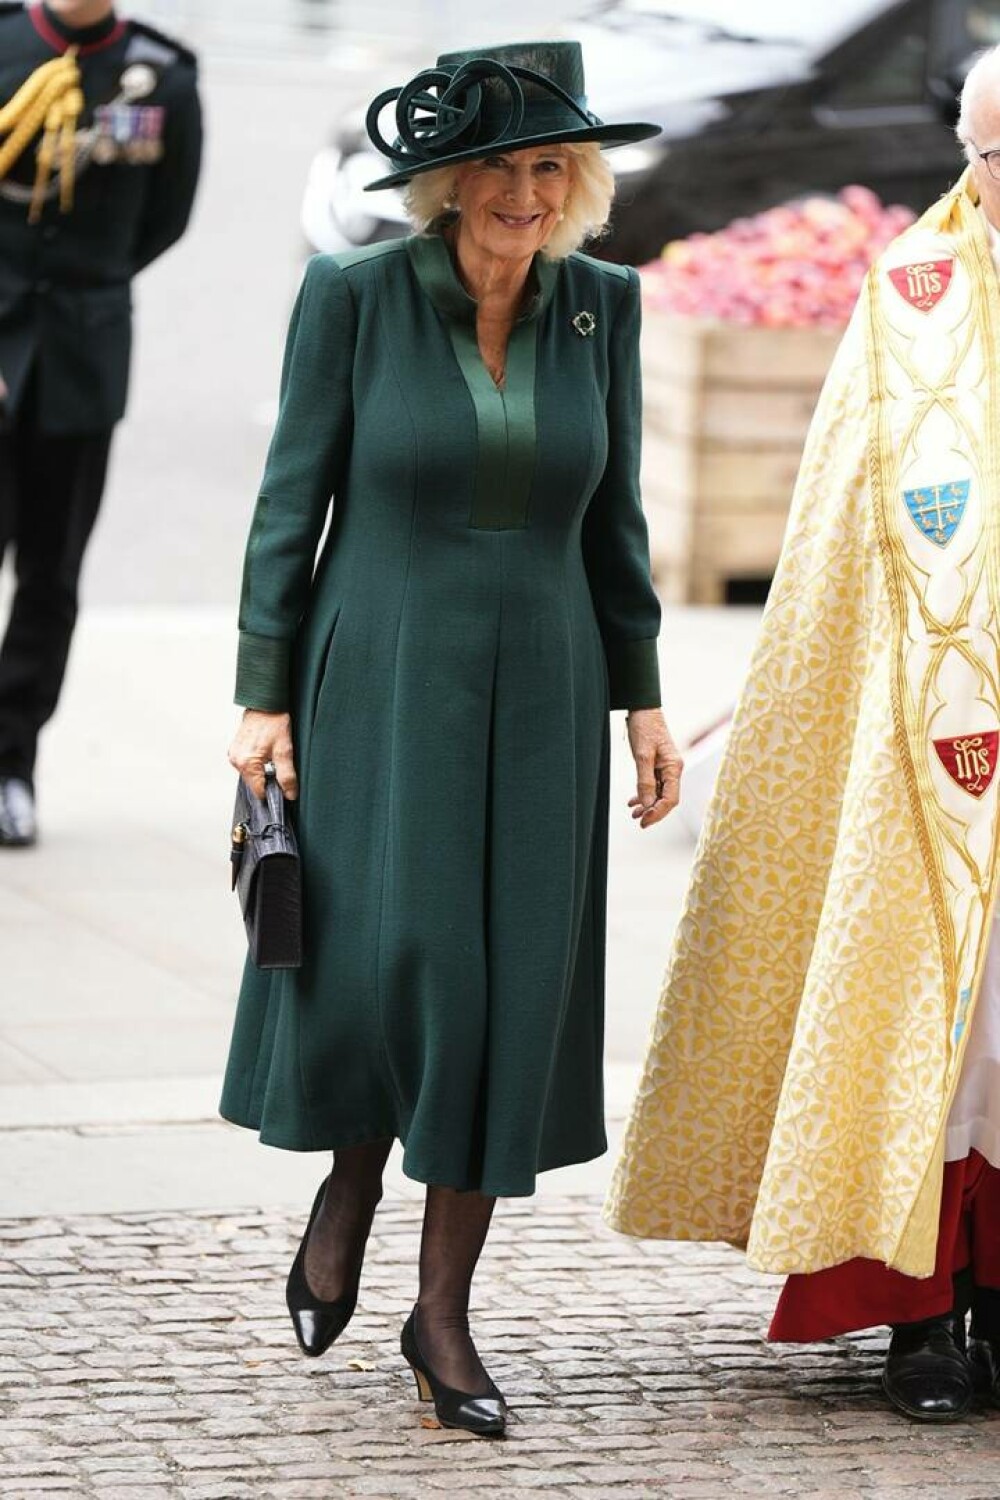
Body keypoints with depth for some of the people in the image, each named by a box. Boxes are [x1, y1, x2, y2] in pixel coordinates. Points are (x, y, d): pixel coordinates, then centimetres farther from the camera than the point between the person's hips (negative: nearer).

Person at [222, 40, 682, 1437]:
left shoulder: (600, 304, 3)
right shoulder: (355, 296, -6)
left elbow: (613, 516, 10)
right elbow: (292, 500, -3)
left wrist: (642, 700, 8)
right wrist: (264, 698, -5)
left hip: (536, 698, 3)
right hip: (379, 689, -3)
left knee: (510, 991, 1)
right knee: (383, 959, -10)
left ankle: (443, 1307, 11)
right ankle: (350, 1187, 21)